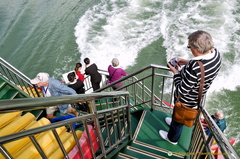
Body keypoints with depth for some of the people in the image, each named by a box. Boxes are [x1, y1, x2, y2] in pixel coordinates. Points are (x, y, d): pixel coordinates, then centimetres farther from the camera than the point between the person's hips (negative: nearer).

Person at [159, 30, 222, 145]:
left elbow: (182, 91, -32)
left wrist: (175, 72, -20)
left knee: (178, 120, 25)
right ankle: (174, 123, 69)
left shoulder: (193, 68, -45)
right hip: (199, 96, 7)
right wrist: (185, 62, -5)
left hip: (186, 101, -7)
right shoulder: (215, 53, -19)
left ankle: (172, 138, 56)